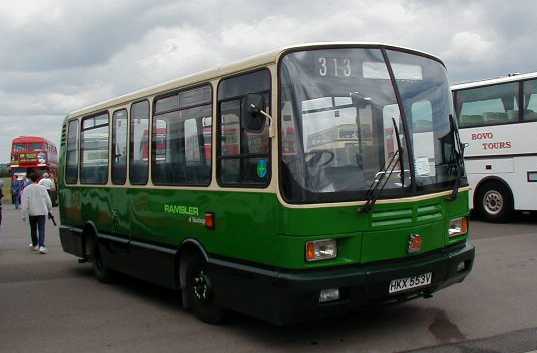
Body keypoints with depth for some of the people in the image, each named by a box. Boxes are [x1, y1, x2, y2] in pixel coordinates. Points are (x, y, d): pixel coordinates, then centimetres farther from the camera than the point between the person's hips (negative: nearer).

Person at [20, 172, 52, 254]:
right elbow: (48, 200, 1)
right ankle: (41, 246, -17)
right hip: (42, 212, -1)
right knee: (41, 229, -3)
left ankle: (35, 245, 29)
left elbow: (24, 203, -8)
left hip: (32, 212, 1)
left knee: (33, 229, 17)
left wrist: (24, 214, -3)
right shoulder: (42, 188, -2)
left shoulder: (26, 189, -4)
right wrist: (50, 210, 16)